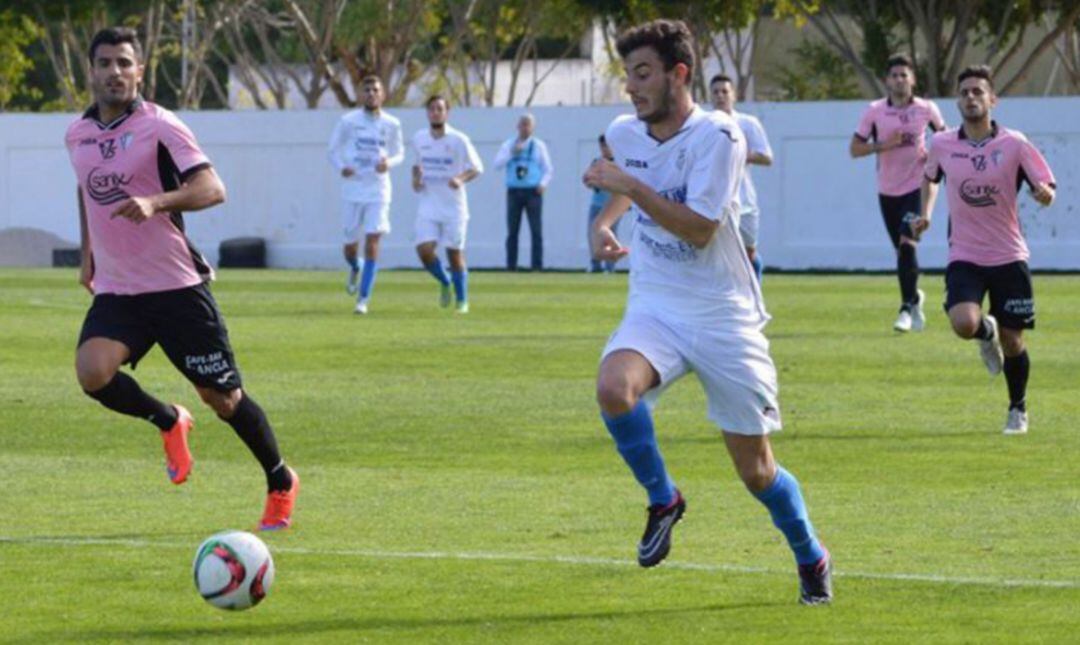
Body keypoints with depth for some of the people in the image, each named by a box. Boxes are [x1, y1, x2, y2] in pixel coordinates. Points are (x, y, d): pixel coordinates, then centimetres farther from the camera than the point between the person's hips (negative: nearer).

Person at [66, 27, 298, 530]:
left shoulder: (160, 127, -10)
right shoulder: (78, 135, 9)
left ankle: (280, 483, 22)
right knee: (92, 372, -23)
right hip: (115, 291, 4)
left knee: (222, 397, 0)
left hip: (176, 285, -4)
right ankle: (168, 423, 6)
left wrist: (156, 202, -35)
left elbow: (212, 189, -19)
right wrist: (88, 255, 26)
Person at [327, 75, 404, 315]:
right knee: (350, 245, 5)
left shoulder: (391, 124, 2)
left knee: (372, 243, -11)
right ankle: (355, 269, 43)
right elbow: (333, 150, 7)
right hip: (353, 189, 0)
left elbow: (399, 153, 13)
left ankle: (363, 298, -6)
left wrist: (389, 162, -10)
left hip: (378, 190, 0)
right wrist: (341, 167, -14)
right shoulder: (348, 121, 0)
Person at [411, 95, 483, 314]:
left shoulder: (459, 140, -8)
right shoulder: (419, 139, 5)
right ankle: (444, 282, 17)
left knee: (455, 254, 1)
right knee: (424, 250, -12)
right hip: (428, 205, 3)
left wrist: (461, 179, -23)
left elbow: (476, 168, -3)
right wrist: (415, 179, -1)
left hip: (454, 207, -3)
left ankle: (462, 300, 17)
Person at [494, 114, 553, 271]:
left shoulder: (539, 146, 8)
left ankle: (537, 267, -6)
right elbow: (497, 165, -1)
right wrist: (512, 152, -12)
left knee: (536, 231, -7)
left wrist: (543, 184, -10)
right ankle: (511, 266, 1)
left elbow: (548, 169, 8)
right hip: (514, 192, 1)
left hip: (533, 192, -1)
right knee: (512, 231, -1)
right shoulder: (508, 145, 10)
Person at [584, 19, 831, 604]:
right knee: (613, 387, -30)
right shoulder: (624, 134, 3)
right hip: (654, 308, 4)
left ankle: (810, 558, 31)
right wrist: (604, 223, 10)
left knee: (755, 469, 2)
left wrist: (631, 187, -26)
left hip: (723, 315, -4)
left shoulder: (717, 136, -16)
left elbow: (700, 229, -23)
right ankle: (662, 500, -5)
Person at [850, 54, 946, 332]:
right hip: (887, 190, 2)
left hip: (915, 187, -2)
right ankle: (914, 297, 36)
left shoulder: (926, 109, -2)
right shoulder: (875, 111, -3)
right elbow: (855, 149, -3)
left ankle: (907, 308, -15)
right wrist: (883, 145, -18)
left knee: (907, 243, -19)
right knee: (902, 249, 11)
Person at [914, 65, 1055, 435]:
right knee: (964, 324, -24)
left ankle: (1018, 409, 30)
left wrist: (1043, 193, -27)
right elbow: (930, 176, 23)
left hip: (1008, 256, -1)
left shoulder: (1014, 144, -6)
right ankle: (987, 332, 14)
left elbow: (1047, 191, -5)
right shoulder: (942, 145, 0)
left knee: (1012, 343, 4)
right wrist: (925, 212, 11)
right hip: (964, 257, 1)